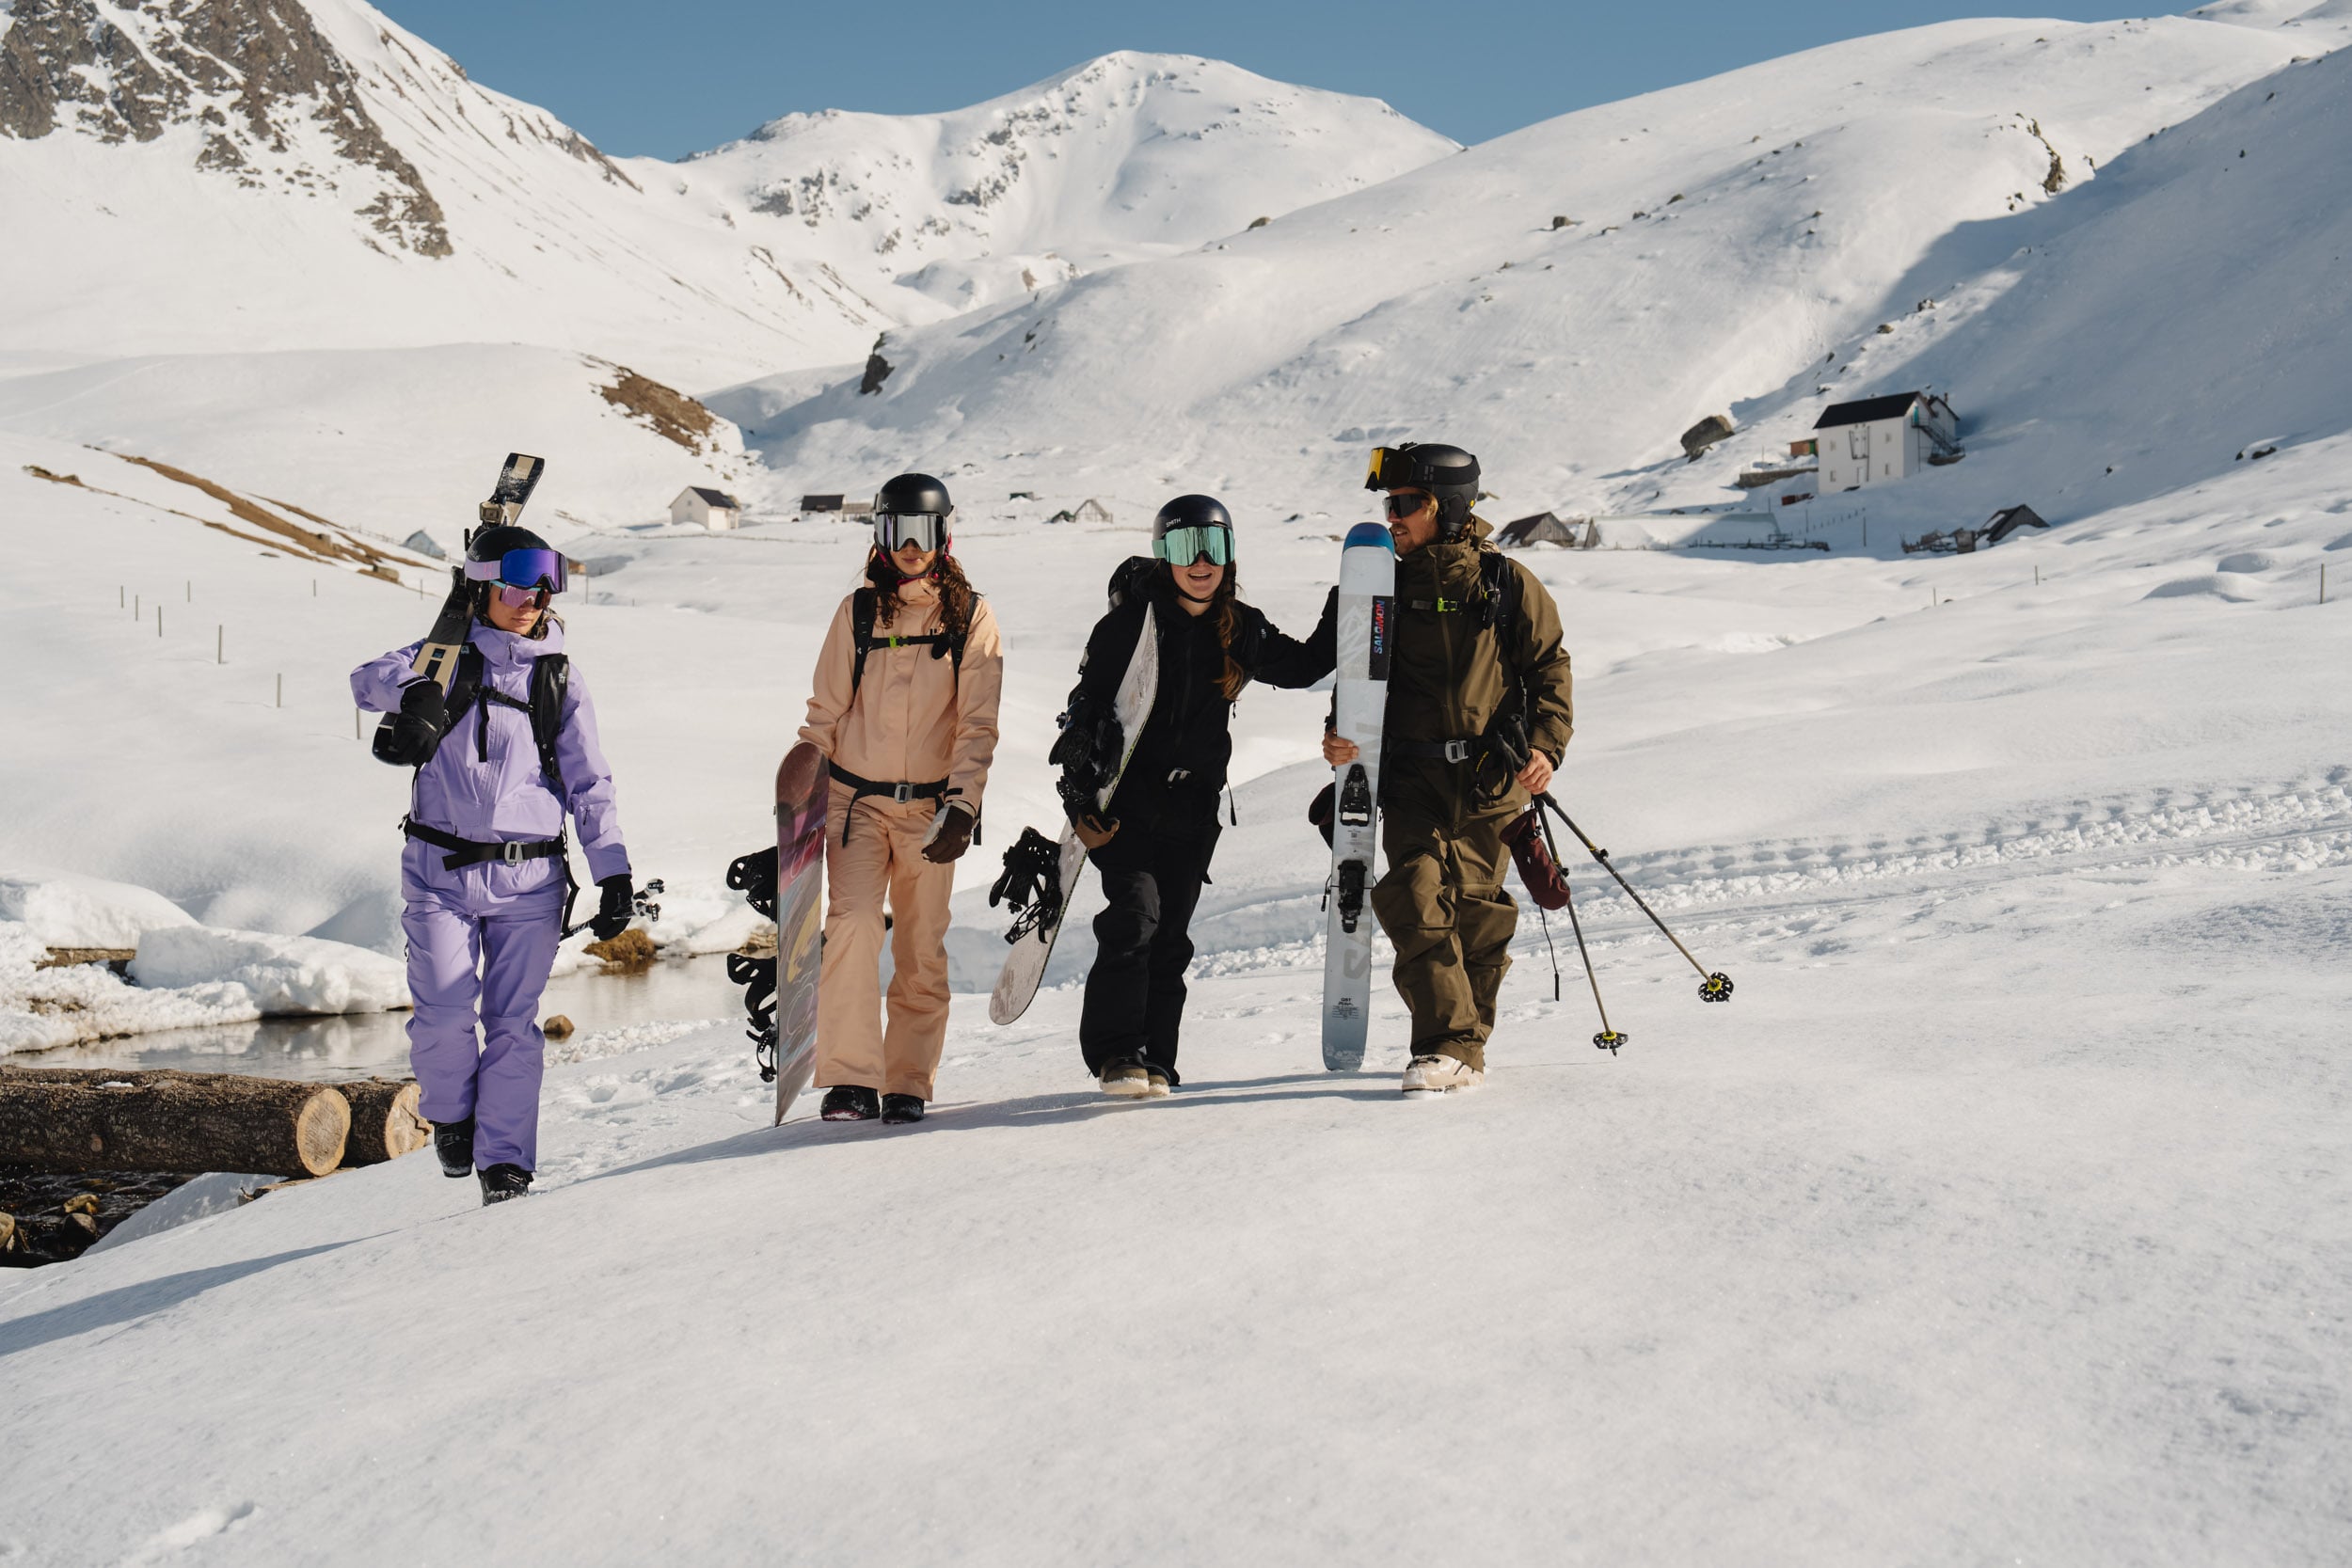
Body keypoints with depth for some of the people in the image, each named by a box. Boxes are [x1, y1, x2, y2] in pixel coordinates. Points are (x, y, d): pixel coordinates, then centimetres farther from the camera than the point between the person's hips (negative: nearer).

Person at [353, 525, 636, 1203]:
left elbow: (591, 785, 11)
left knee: (514, 1025, -2)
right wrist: (413, 690, -30)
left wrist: (613, 873, 3)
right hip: (440, 871, -1)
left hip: (529, 878, 1)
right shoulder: (447, 657, 8)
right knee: (445, 1014, -10)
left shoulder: (560, 680, 11)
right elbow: (369, 679, -7)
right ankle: (450, 1116, 19)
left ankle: (505, 1161, 8)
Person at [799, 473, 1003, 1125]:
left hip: (930, 807, 0)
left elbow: (977, 725, -4)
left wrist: (961, 807, -14)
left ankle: (908, 1083, 16)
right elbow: (825, 714, 9)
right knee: (851, 923, -17)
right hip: (857, 800, 0)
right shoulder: (857, 613, 4)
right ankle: (851, 1081, -16)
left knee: (922, 952, 5)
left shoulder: (972, 618, 0)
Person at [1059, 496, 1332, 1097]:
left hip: (1193, 809, 4)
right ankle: (1114, 1052, -5)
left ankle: (1154, 1059, 13)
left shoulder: (1242, 630, 6)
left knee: (1170, 937, 5)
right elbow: (1085, 709, -4)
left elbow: (1302, 666, 21)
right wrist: (1080, 801, -9)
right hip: (1125, 799, -3)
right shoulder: (1131, 622, -5)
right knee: (1135, 916, -15)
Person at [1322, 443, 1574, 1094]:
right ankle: (1447, 1043, -13)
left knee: (1475, 904, -1)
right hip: (1413, 775, 2)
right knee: (1413, 894, -14)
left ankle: (1463, 1044, 12)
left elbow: (1550, 667, 7)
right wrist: (1344, 736, -2)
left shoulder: (1507, 583, 3)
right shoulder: (1387, 590, 11)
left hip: (1492, 774, -2)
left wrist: (1546, 745, -7)